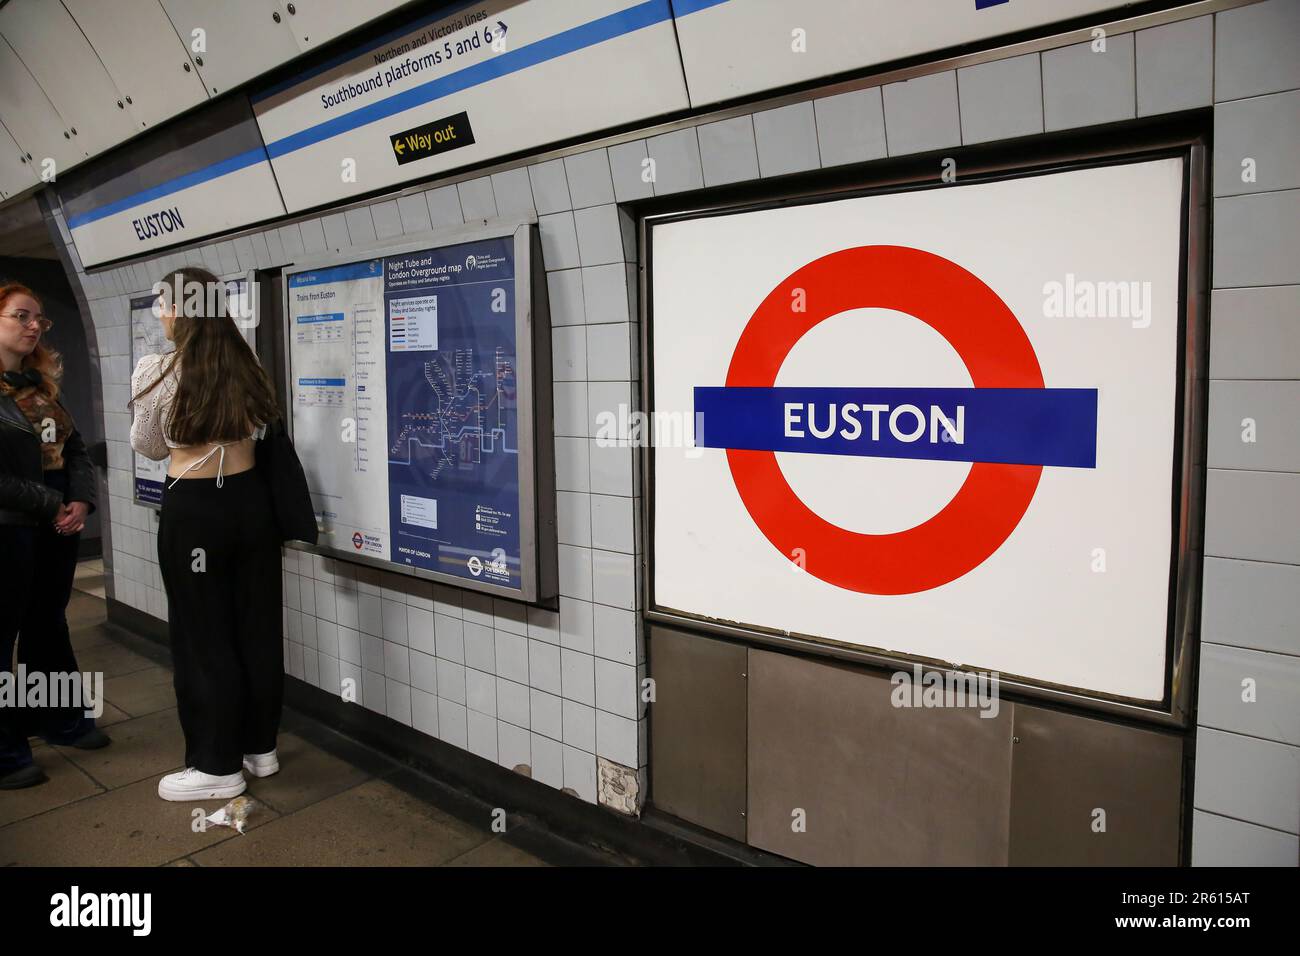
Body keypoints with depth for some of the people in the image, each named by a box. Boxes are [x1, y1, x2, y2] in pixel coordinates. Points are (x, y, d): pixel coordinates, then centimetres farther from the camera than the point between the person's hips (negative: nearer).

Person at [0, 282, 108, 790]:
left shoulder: (42, 383, 13)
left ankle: (60, 718, 32)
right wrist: (50, 506, -14)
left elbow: (76, 448, 12)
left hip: (57, 526, 7)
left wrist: (81, 501, -4)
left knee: (49, 625, 18)